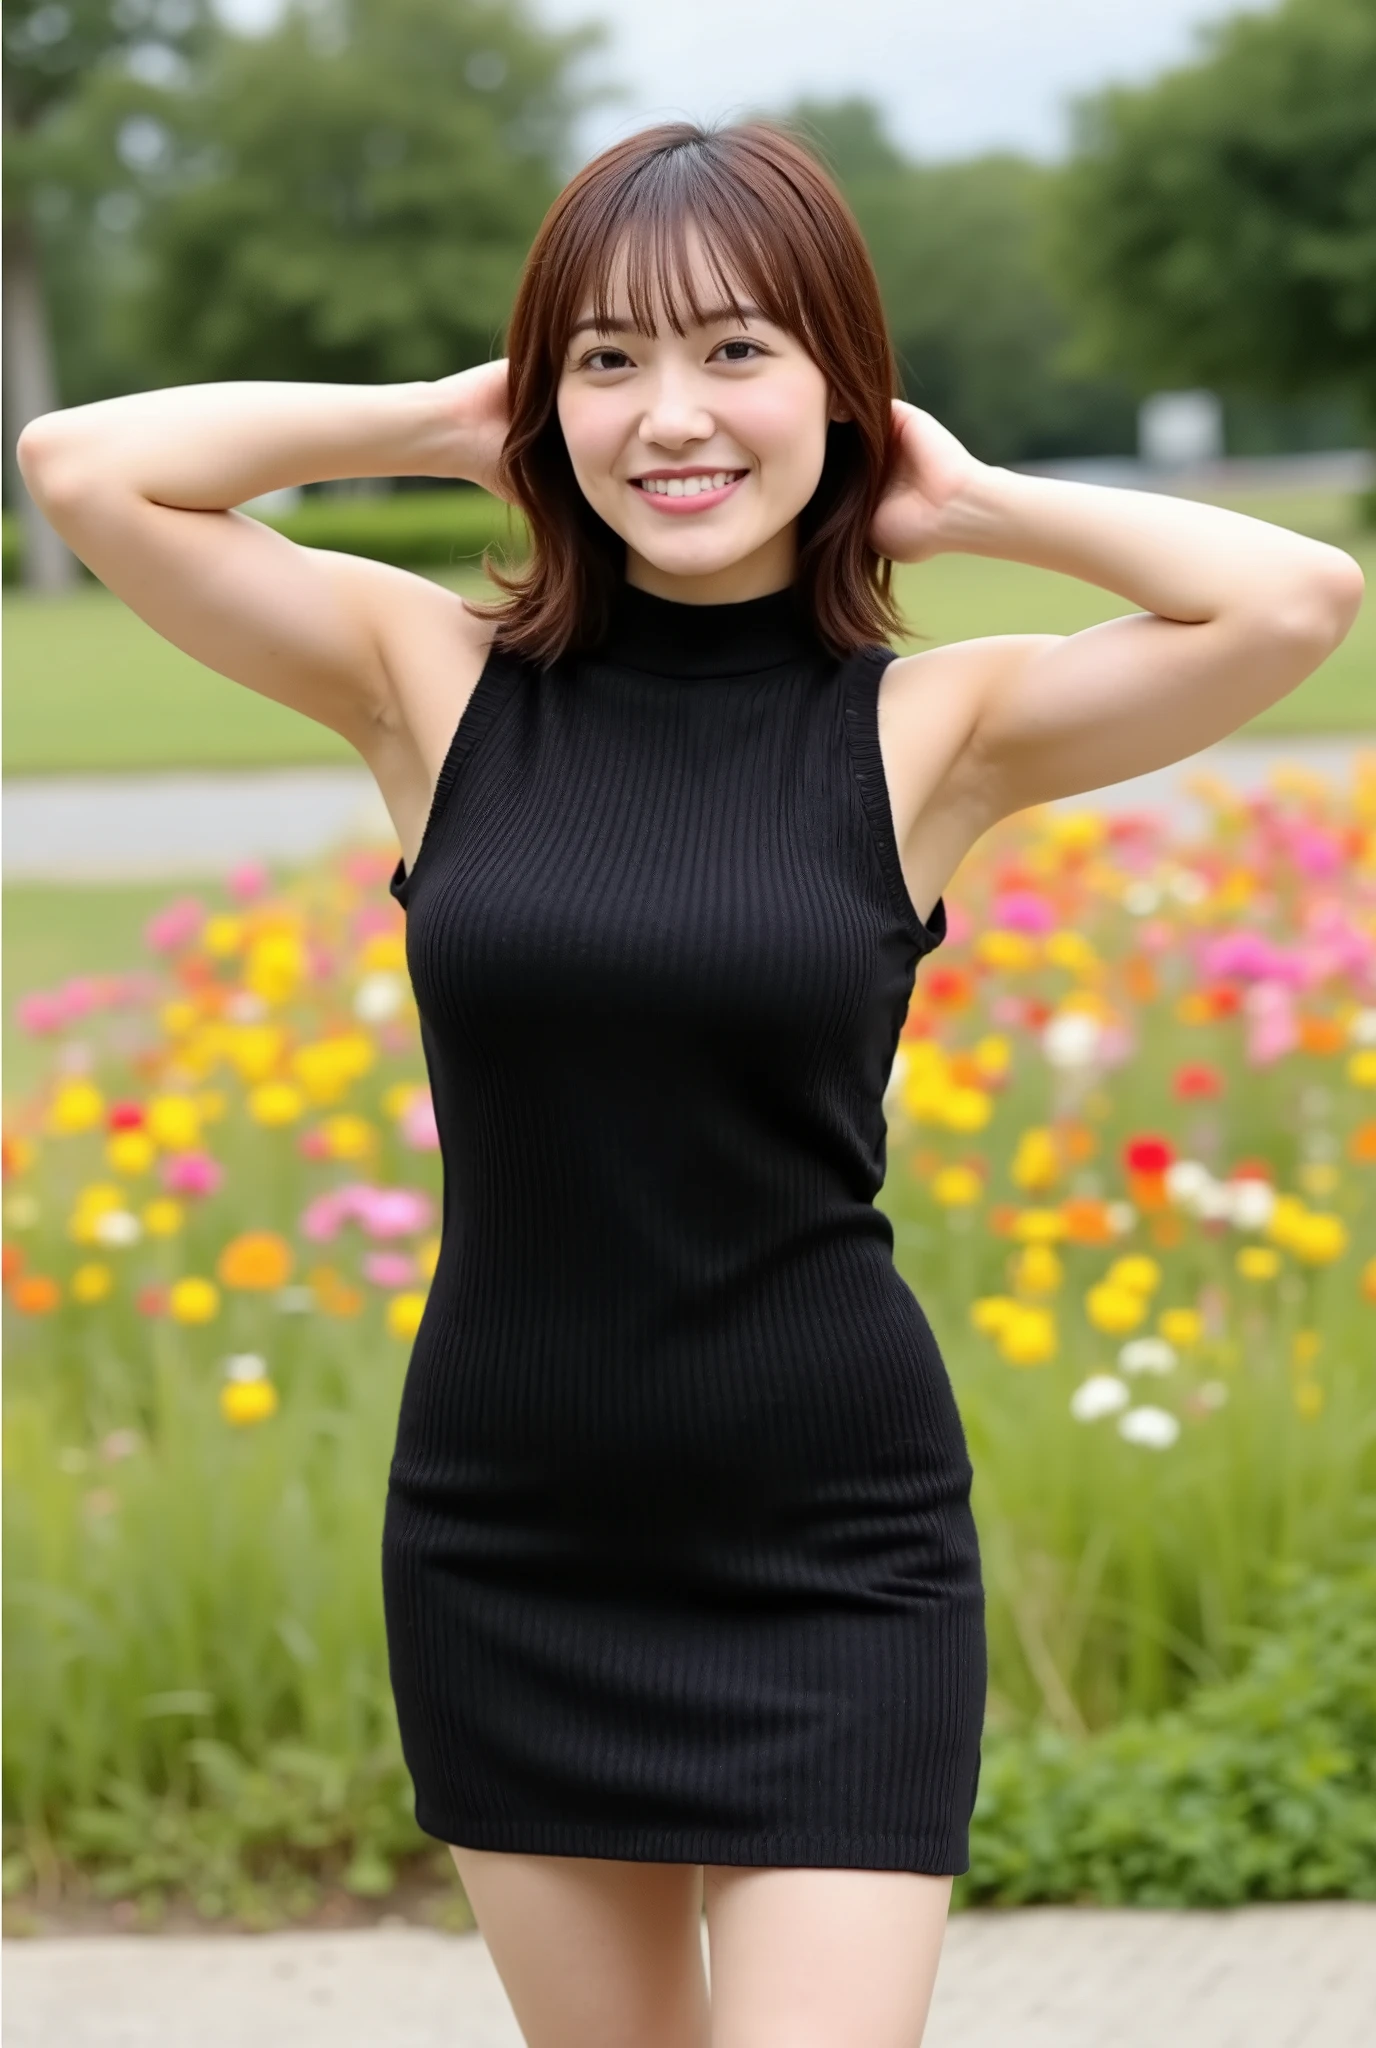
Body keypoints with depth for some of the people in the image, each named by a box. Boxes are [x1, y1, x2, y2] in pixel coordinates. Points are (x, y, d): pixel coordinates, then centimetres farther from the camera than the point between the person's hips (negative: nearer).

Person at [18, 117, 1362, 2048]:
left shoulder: (930, 730, -5)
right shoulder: (438, 682, -1)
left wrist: (975, 498, -7)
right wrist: (437, 422, -4)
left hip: (833, 1555, -2)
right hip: (506, 1547, 2)